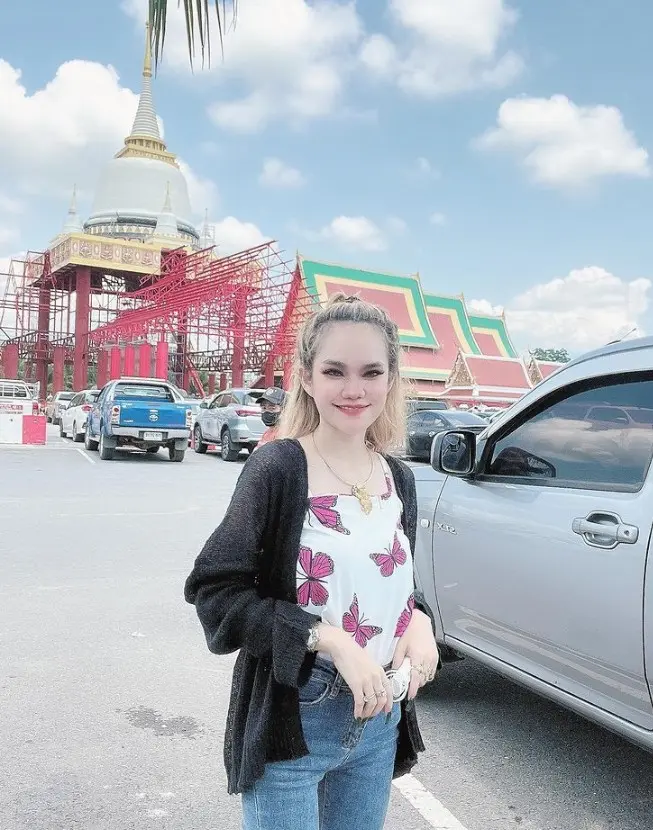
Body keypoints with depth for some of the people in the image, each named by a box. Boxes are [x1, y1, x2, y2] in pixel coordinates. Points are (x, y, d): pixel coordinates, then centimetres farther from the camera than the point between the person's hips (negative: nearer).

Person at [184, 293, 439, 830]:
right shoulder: (279, 469, -16)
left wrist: (419, 621, -8)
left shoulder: (398, 479, 1)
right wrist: (331, 639, -24)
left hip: (379, 720, 6)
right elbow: (215, 593, -17)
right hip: (290, 722, -5)